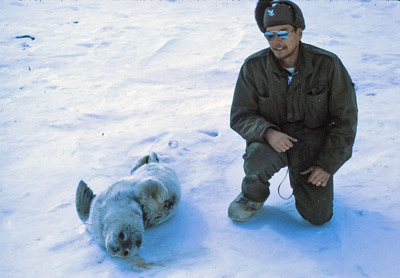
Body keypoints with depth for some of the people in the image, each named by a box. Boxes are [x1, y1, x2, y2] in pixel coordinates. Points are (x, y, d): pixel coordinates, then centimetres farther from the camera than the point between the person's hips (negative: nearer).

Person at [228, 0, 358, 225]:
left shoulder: (328, 65, -15)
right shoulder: (254, 67, -11)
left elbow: (345, 120, -8)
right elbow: (240, 116, -8)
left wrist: (327, 164, -14)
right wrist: (267, 132, -30)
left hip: (313, 142, 0)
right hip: (272, 138, 0)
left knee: (318, 216, -6)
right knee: (257, 160, -36)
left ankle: (300, 174, 26)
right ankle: (253, 195, 1)